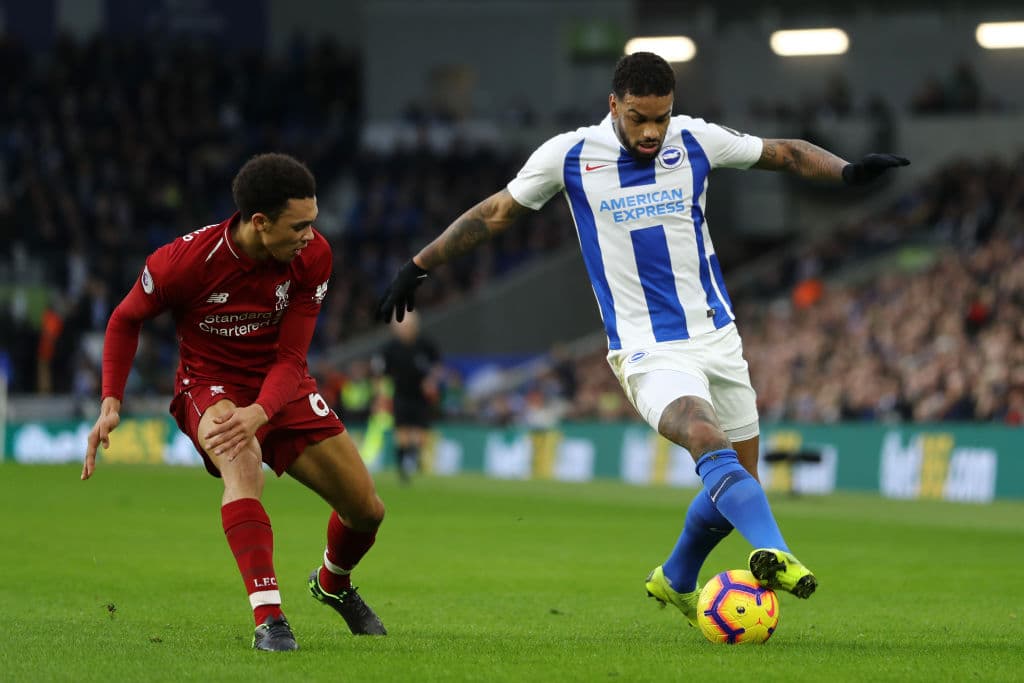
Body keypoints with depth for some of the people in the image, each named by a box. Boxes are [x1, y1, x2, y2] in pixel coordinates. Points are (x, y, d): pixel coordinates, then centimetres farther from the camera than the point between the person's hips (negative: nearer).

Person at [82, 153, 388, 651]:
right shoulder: (185, 261, -25)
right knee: (241, 461, -40)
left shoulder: (312, 256, -17)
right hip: (210, 386, -4)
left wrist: (259, 414, -38)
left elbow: (290, 358, -18)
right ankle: (269, 619, -45)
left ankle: (333, 583, 40)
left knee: (367, 510, 3)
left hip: (281, 387, 4)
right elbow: (125, 320, -5)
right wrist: (111, 404, -15)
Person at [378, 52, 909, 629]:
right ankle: (775, 554, -52)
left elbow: (786, 153, 11)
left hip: (717, 338, 4)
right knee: (707, 438, -32)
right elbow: (495, 214, 8)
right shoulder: (568, 156, -6)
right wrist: (419, 267, 12)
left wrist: (847, 171, -6)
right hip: (647, 351, -4)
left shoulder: (697, 140, -1)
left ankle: (676, 582, 35)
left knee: (736, 486, 9)